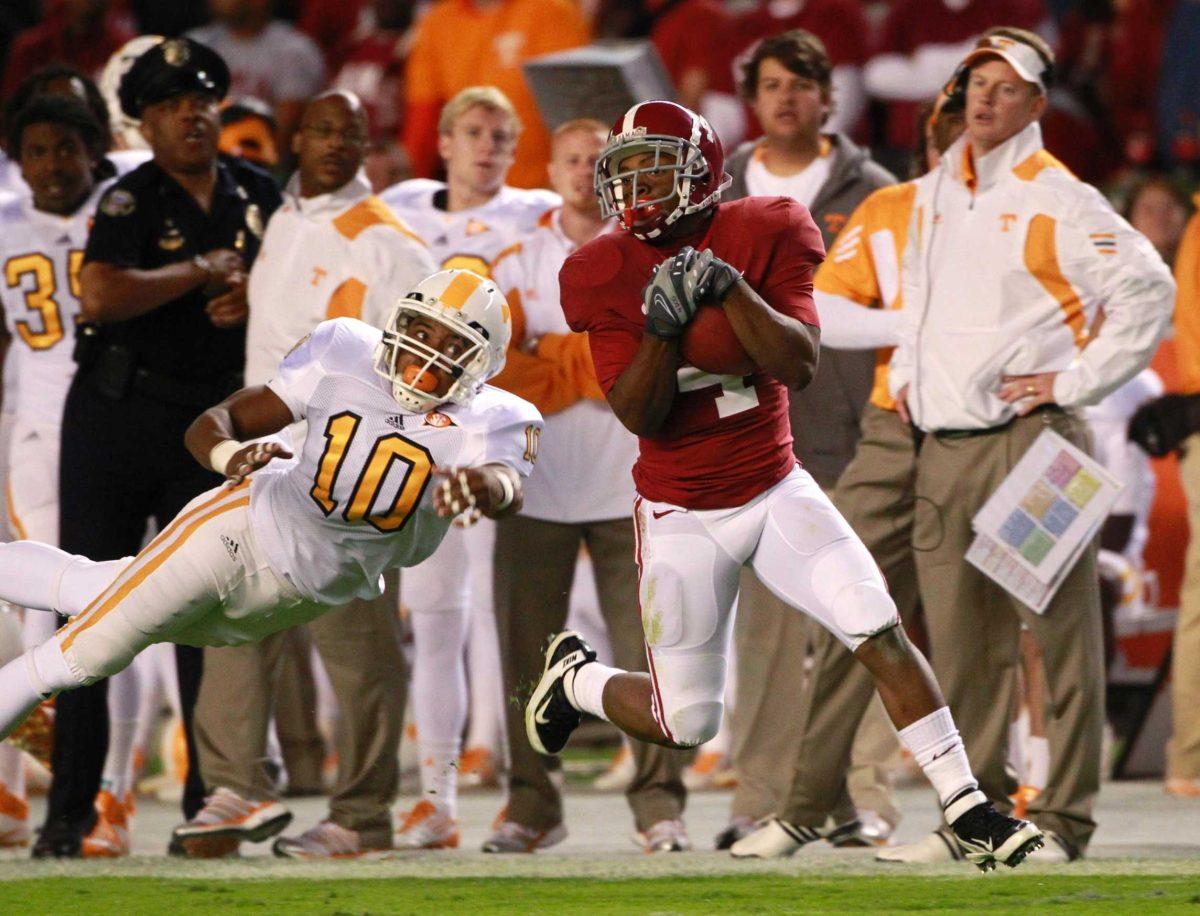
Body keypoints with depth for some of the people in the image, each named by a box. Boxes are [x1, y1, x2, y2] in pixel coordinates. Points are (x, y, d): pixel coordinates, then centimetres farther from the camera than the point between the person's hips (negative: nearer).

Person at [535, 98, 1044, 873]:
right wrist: (662, 326, -30)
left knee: (883, 634, -15)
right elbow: (637, 415, -14)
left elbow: (800, 367, -19)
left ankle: (967, 807, -8)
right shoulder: (605, 275, -9)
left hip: (776, 490, 1)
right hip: (682, 516, -1)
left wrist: (730, 287, -31)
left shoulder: (764, 235, -9)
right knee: (686, 726, 2)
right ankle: (574, 677, 33)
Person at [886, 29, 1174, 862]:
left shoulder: (1056, 199, -6)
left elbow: (1149, 289, -10)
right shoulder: (934, 196, 16)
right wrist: (907, 371, 19)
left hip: (1029, 441, -7)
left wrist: (1077, 379, -11)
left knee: (1059, 630, -6)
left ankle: (1064, 816, -3)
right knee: (960, 642, 7)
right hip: (943, 449, 7)